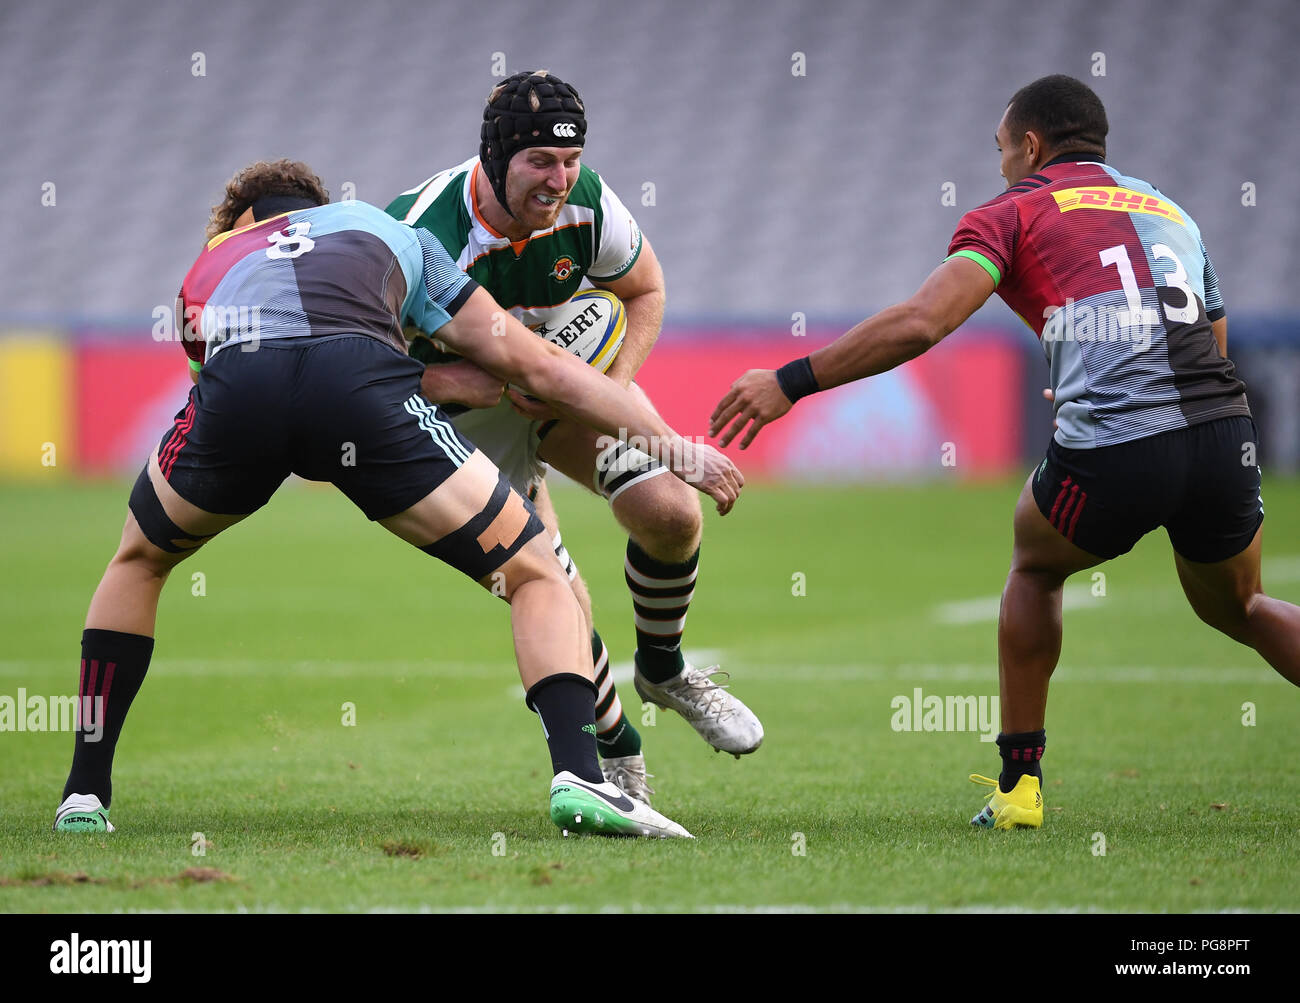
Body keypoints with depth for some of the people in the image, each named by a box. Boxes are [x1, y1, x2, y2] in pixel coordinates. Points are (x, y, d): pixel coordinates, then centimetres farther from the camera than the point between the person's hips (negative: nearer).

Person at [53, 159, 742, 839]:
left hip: (233, 386, 2)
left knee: (138, 561, 33)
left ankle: (85, 795, 26)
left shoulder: (209, 265, 42)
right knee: (537, 579, 13)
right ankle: (579, 780, -9)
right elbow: (541, 368, 34)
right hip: (357, 371, -2)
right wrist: (678, 449, 41)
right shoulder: (387, 231, 39)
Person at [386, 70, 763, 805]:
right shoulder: (428, 236, -34)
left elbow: (645, 291, 0)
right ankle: (618, 754, 11)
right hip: (468, 406, -4)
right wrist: (492, 385, -35)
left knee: (671, 512, -16)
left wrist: (612, 388, -16)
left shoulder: (589, 203, -20)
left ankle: (663, 670, 14)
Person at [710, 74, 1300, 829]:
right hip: (1224, 429, 4)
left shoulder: (1015, 212, 11)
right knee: (1237, 609, 29)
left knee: (1036, 567, 28)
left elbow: (919, 324, -4)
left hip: (1114, 452, -4)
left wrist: (790, 383, -1)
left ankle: (1020, 781, 26)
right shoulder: (1171, 213, 28)